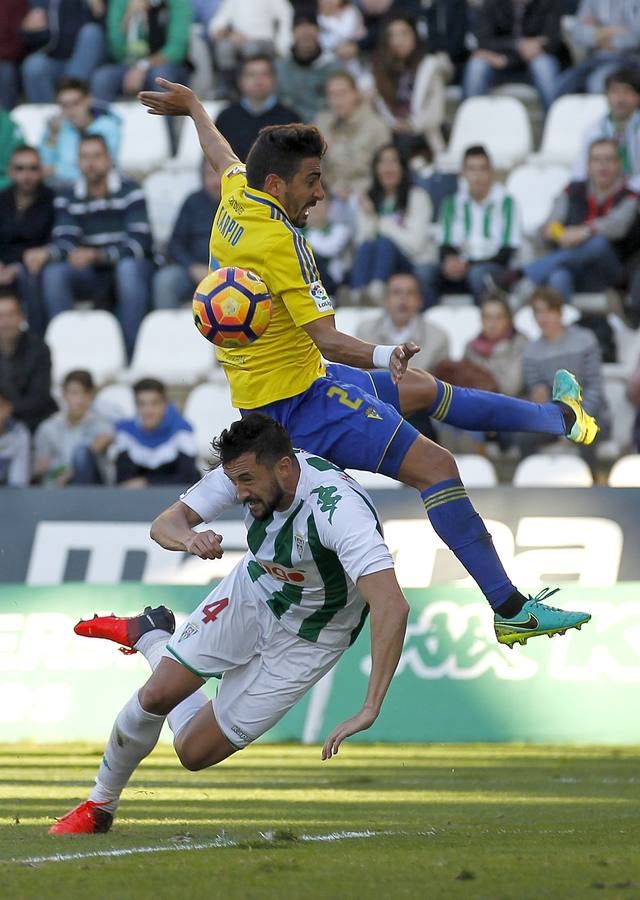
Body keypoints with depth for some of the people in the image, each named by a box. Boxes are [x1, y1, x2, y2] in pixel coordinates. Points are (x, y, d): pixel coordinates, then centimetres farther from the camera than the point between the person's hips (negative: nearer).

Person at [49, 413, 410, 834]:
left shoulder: (339, 509, -40)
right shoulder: (246, 470, -22)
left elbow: (392, 607, -48)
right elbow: (164, 524, -18)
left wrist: (370, 710, -53)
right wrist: (190, 538, -44)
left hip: (306, 639, -4)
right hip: (249, 595, 4)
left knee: (194, 751, -1)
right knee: (155, 696, -6)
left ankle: (152, 641, 27)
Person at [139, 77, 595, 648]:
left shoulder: (234, 194, 2)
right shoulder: (277, 241, -25)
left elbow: (222, 154, 27)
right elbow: (327, 339, -31)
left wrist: (192, 106, 47)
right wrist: (383, 356, -46)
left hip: (269, 382, 11)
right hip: (298, 401, -11)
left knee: (422, 391, 26)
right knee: (435, 466, -18)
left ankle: (558, 418, 46)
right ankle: (510, 610, -21)